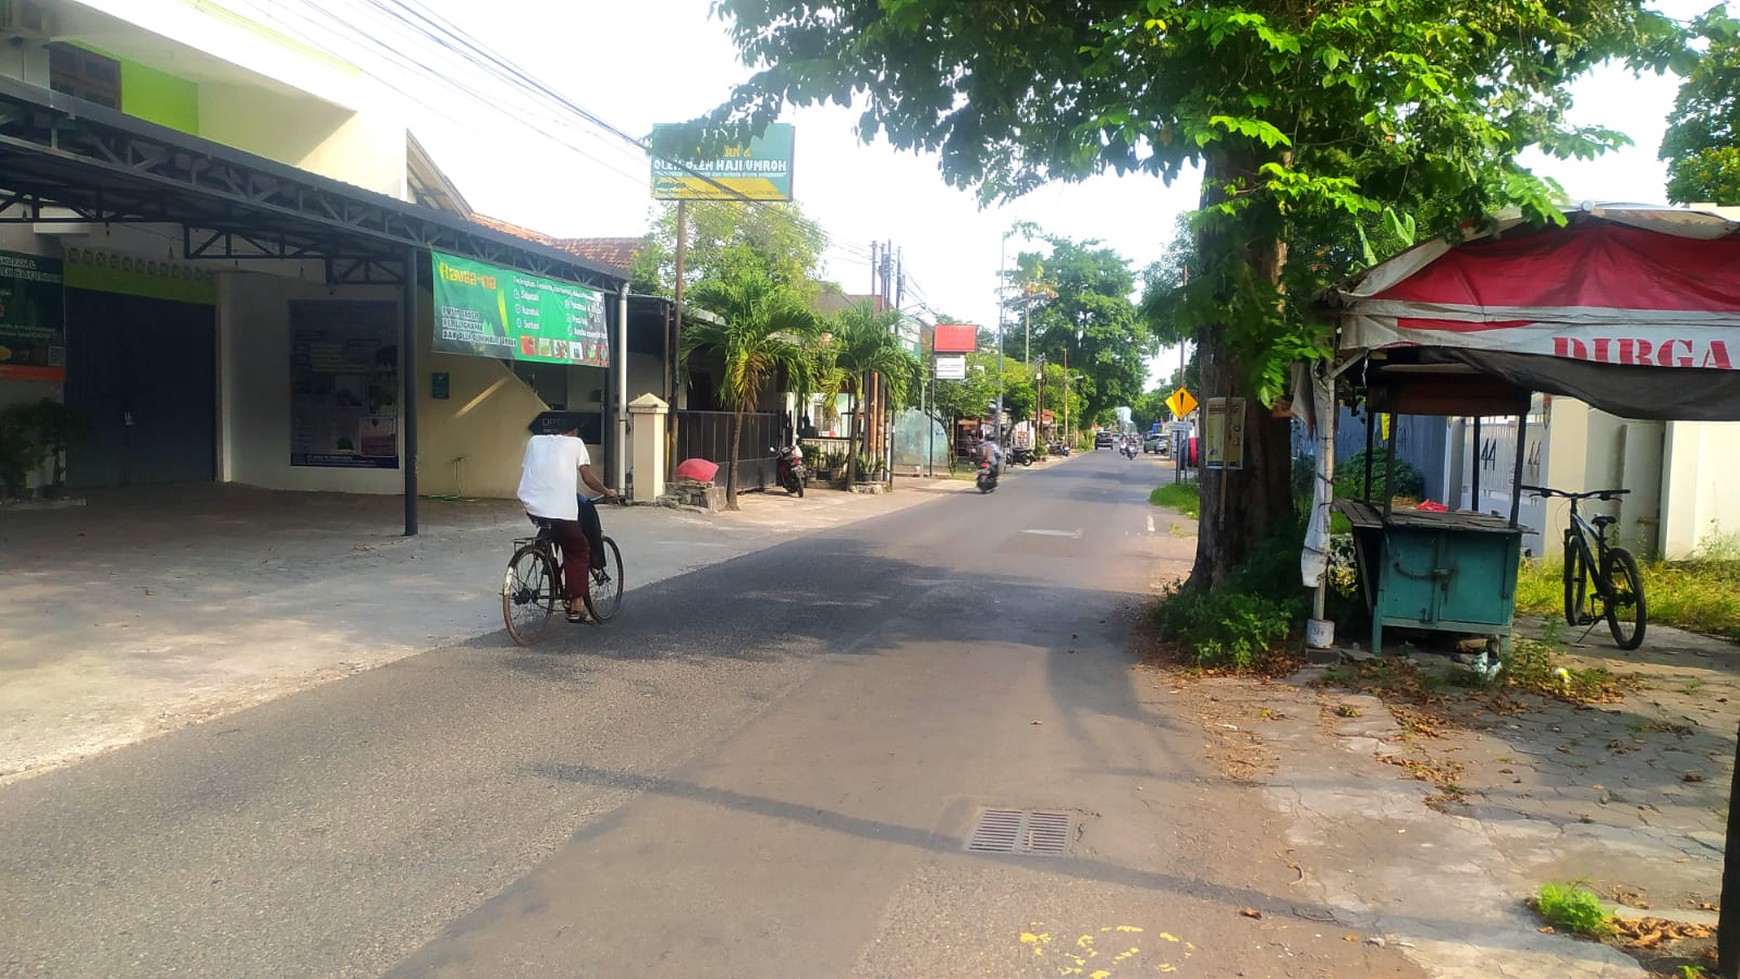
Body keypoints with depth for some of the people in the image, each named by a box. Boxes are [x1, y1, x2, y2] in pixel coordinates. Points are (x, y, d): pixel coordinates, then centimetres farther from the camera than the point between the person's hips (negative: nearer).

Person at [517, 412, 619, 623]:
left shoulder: (534, 441, 19)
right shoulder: (575, 443, 10)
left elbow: (525, 471, 20)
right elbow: (587, 477, 9)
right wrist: (607, 492, 24)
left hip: (531, 506, 4)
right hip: (560, 510, -4)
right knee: (579, 551, 13)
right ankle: (576, 605, 6)